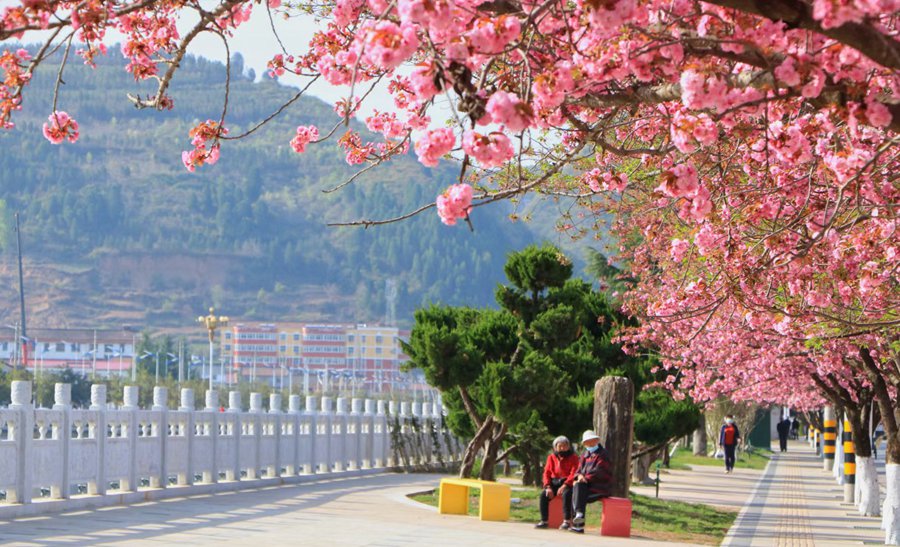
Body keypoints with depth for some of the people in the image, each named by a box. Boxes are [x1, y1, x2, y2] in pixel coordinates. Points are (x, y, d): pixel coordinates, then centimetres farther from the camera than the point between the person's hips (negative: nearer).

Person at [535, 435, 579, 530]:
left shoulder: (573, 457, 0)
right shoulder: (552, 457, 12)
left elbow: (573, 474, -12)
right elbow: (547, 473, 7)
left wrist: (564, 486, -25)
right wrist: (548, 487, -11)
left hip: (567, 483, -4)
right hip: (554, 482, 4)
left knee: (566, 494, -36)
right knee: (544, 494, -24)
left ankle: (567, 521, -31)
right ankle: (544, 521, -18)